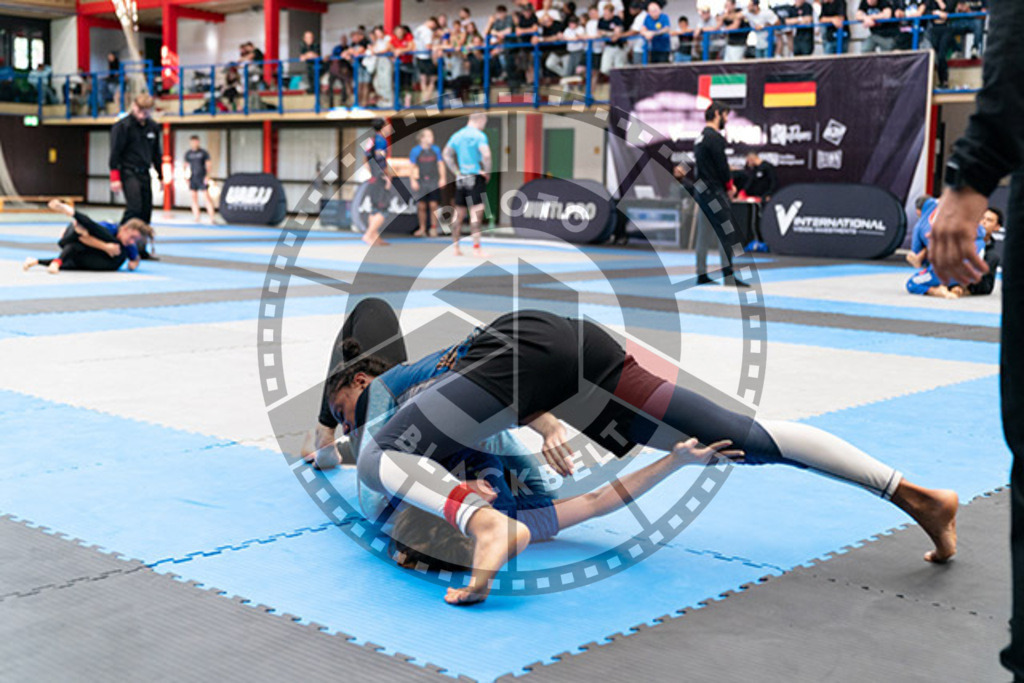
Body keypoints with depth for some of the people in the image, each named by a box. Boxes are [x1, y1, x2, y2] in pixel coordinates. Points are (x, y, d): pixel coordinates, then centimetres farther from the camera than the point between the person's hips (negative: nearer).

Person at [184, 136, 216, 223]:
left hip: (202, 178, -4)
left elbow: (209, 164, 0)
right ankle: (196, 217, 4)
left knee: (206, 196, -10)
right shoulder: (188, 154, 10)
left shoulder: (203, 153, 0)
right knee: (193, 197, 1)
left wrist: (207, 176, -10)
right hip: (193, 179, 4)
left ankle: (212, 216, -9)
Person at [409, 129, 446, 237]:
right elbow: (413, 166, 4)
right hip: (421, 182, 0)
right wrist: (413, 180, -2)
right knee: (422, 207, 2)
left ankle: (433, 229, 5)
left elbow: (440, 164, 10)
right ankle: (422, 229, 13)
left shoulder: (436, 149, 5)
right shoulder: (415, 151, 1)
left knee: (433, 206, -3)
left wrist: (442, 178, 5)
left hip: (434, 181, 0)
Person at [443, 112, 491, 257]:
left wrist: (456, 171, 11)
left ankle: (456, 247, 16)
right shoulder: (479, 135, -10)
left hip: (461, 178, 7)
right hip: (475, 178, -7)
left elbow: (446, 154, 13)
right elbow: (486, 155, -23)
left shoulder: (457, 135, 12)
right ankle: (476, 247, -13)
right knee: (476, 212, -8)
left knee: (459, 214, 12)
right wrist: (487, 172, -9)